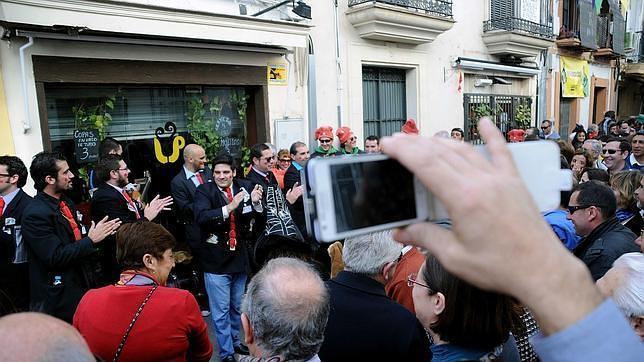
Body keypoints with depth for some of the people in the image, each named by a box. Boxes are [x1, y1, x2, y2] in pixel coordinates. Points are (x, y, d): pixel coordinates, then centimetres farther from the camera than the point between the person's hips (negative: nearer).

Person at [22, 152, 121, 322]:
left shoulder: (66, 202, 8)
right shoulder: (35, 214, -19)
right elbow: (55, 257, -23)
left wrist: (102, 233, -2)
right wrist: (91, 240, -19)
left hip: (82, 284, 8)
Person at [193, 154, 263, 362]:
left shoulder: (244, 187, -1)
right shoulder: (204, 191, -10)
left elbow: (259, 219, -2)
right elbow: (201, 217, -26)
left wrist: (256, 203, -22)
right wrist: (229, 208, -36)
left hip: (240, 257, 4)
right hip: (216, 259, -4)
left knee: (237, 306, 21)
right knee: (221, 310, 5)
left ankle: (235, 341, 42)